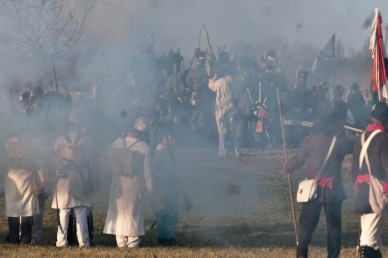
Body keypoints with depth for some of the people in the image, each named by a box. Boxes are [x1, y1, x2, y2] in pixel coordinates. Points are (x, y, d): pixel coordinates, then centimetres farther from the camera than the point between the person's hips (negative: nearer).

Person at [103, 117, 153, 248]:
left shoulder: (117, 142, -4)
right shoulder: (144, 147, -13)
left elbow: (113, 163, 4)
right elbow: (147, 170, -9)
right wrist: (149, 187, 0)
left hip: (119, 182, 3)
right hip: (135, 183, -3)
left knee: (119, 209, 12)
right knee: (134, 211, 9)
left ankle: (120, 240, 12)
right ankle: (133, 240, 11)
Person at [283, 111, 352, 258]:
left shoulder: (312, 140, -4)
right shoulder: (340, 142, -3)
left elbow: (299, 158, -1)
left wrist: (287, 167, 17)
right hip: (333, 190, 0)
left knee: (307, 223, 5)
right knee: (334, 224, 11)